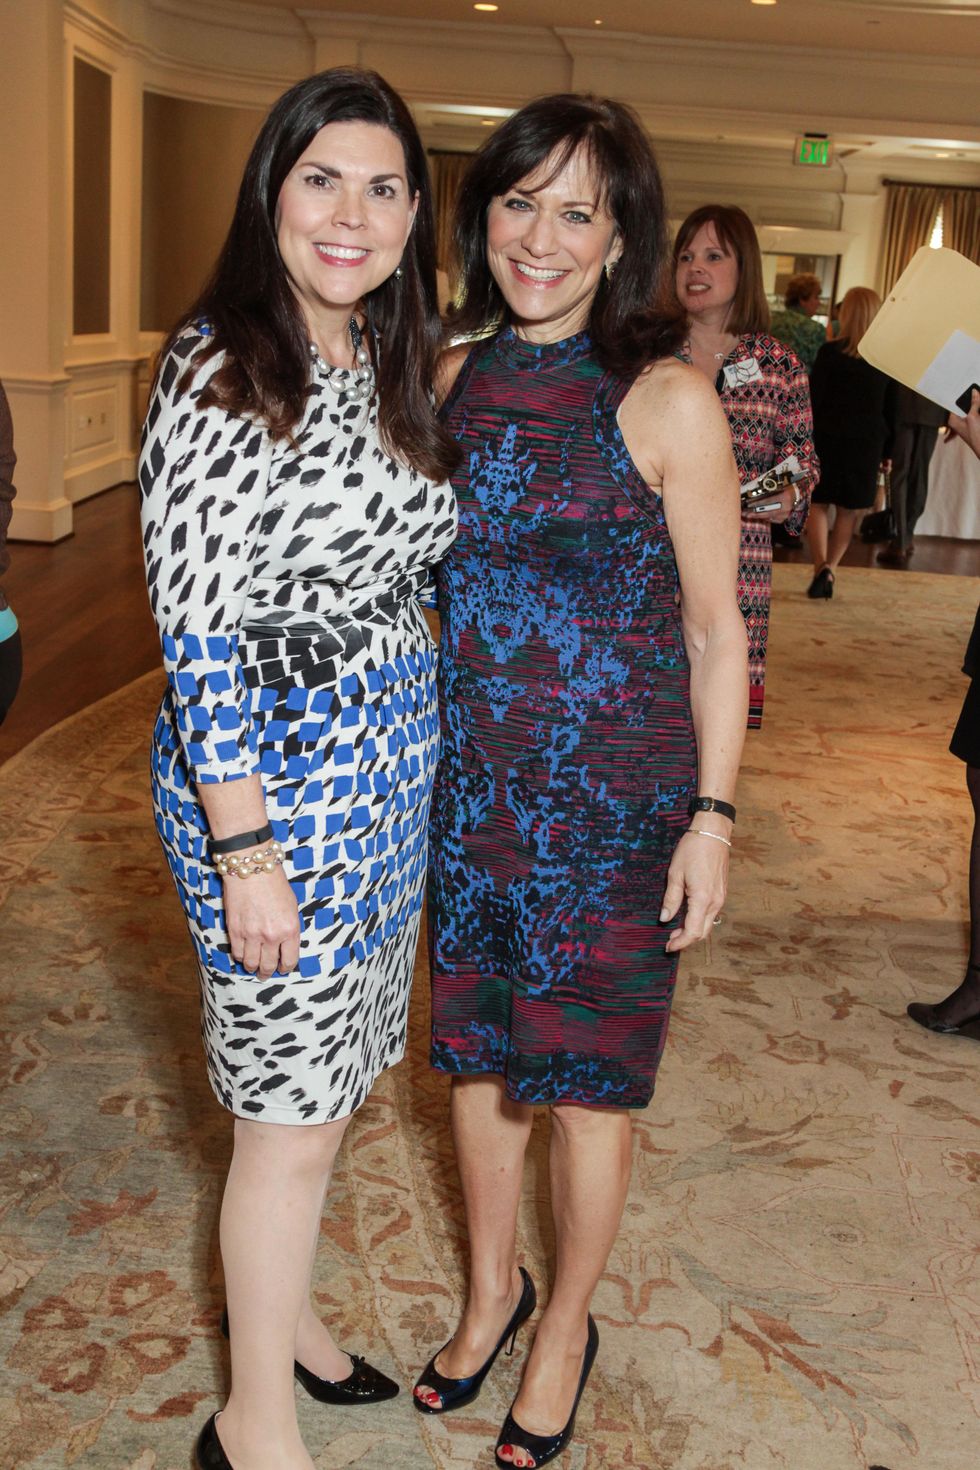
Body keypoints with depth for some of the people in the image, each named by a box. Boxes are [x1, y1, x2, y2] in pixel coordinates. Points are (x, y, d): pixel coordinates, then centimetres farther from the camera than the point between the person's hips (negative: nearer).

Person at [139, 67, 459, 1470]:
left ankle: (287, 1311, 42)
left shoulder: (392, 361, 9)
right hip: (272, 768, -8)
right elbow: (199, 635, -19)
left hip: (388, 757, 8)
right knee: (296, 1109, 3)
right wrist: (246, 855, -20)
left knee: (330, 1074, 19)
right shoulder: (220, 366, -16)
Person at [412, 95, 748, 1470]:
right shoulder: (450, 375, 3)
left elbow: (715, 630, -7)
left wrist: (712, 814, -9)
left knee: (586, 1072, 10)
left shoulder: (667, 401, -11)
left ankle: (565, 1328, 34)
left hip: (613, 791, -4)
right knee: (475, 1042, 18)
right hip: (461, 779, 5)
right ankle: (492, 1287, 42)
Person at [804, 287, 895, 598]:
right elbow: (891, 409, 7)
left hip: (829, 438, -3)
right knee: (849, 511, 12)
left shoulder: (831, 352, -9)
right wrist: (886, 451, 13)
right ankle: (829, 569, 7)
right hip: (868, 444, 3)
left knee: (817, 504, 6)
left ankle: (821, 568, -11)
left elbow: (813, 400, -8)